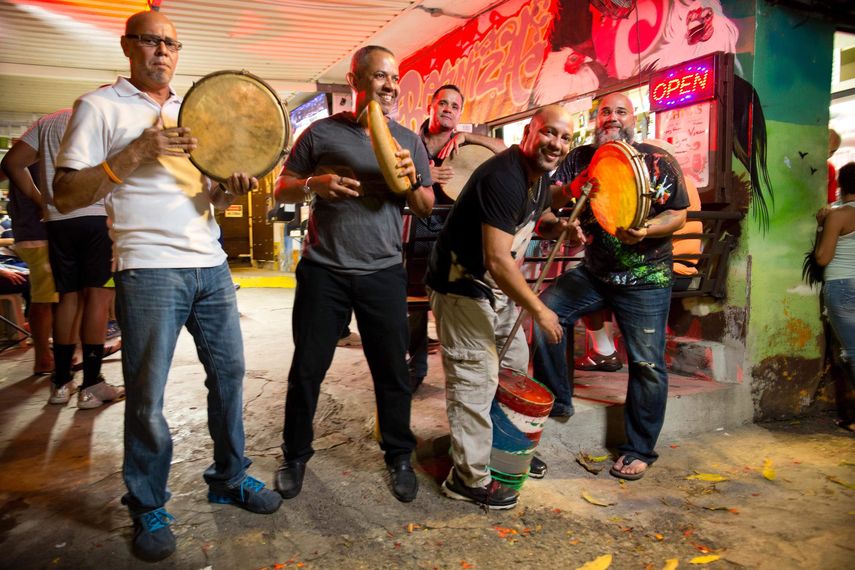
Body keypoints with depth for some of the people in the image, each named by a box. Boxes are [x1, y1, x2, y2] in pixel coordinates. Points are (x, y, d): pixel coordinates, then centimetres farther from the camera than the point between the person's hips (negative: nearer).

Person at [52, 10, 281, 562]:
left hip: (210, 265, 6)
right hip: (149, 268, -5)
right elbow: (65, 194, -7)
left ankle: (230, 477, 26)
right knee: (147, 396, 0)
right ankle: (148, 508, 19)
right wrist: (136, 154, -18)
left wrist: (228, 189, -2)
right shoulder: (100, 108, 1)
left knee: (229, 371, 8)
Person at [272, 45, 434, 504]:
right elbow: (282, 190, 7)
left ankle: (399, 457, 26)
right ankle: (295, 456, 26)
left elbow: (426, 208, 11)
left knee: (392, 371, 7)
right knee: (307, 369, 7)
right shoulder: (322, 132, 5)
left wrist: (411, 181, -10)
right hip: (324, 271, -1)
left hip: (384, 273, 2)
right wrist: (314, 184, -14)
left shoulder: (407, 141, 11)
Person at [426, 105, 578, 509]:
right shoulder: (504, 178, -26)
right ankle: (469, 478, 10)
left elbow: (542, 221, 23)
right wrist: (539, 310, -21)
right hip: (462, 288, -10)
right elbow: (498, 261, -31)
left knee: (515, 366, 18)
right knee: (475, 381, -5)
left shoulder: (539, 176, 5)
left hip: (496, 290, 10)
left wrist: (560, 226, -2)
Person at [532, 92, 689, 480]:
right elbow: (550, 199, 0)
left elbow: (679, 215, -3)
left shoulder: (658, 162, -2)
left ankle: (639, 451, 17)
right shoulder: (580, 158, 6)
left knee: (647, 364, -1)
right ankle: (556, 398, 3)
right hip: (592, 273, 3)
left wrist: (646, 231, -23)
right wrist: (571, 189, -22)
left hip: (645, 278, -3)